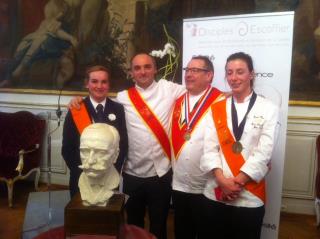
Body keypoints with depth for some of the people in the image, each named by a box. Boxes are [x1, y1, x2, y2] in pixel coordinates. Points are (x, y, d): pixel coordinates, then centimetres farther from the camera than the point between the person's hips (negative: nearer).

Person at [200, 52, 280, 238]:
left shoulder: (269, 109, -2)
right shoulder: (216, 108, 6)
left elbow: (264, 152, -9)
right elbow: (209, 148, -1)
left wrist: (237, 182, -13)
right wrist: (222, 180, -14)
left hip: (250, 197, -2)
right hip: (216, 194, 3)